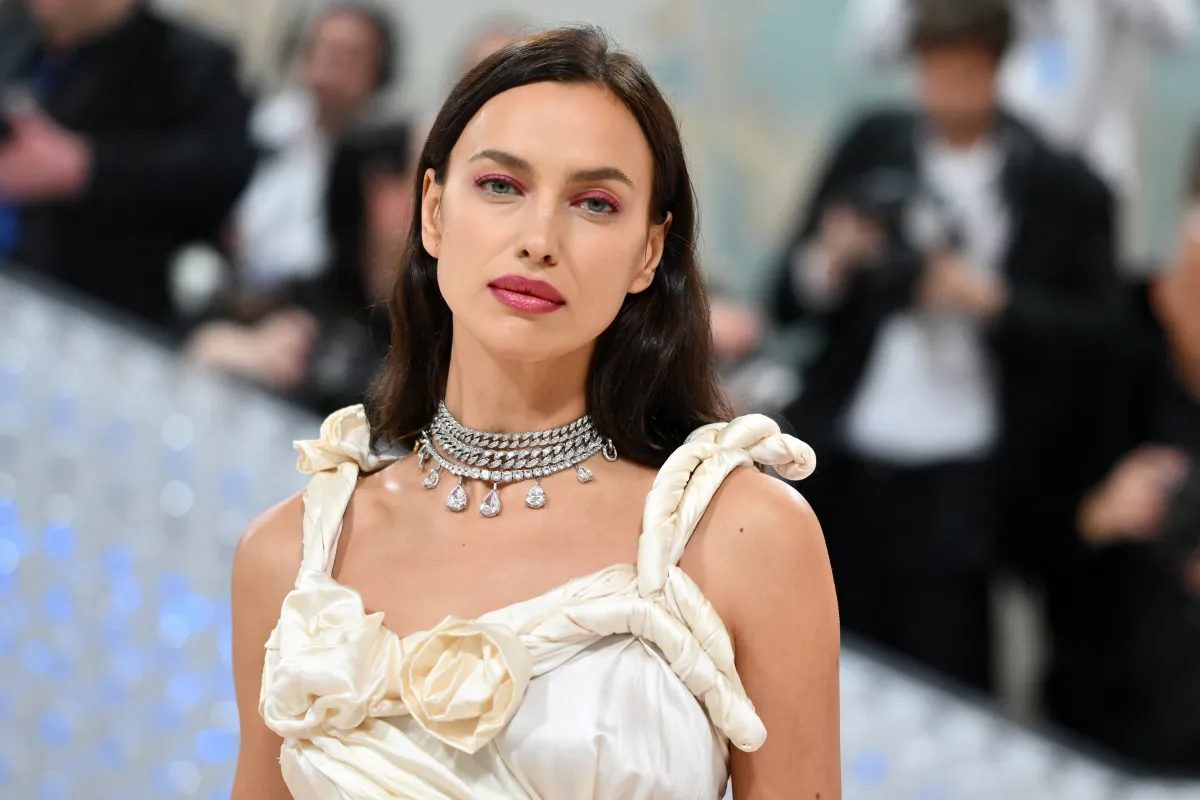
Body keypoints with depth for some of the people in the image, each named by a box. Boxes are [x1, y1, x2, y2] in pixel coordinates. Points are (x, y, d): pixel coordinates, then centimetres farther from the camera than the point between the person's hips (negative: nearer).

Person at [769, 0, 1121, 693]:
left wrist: (993, 301, -14)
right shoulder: (873, 147, 9)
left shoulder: (1061, 187, 0)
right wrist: (827, 265, -10)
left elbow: (1099, 331, -2)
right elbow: (789, 300, 11)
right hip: (849, 464, 3)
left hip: (961, 481, -3)